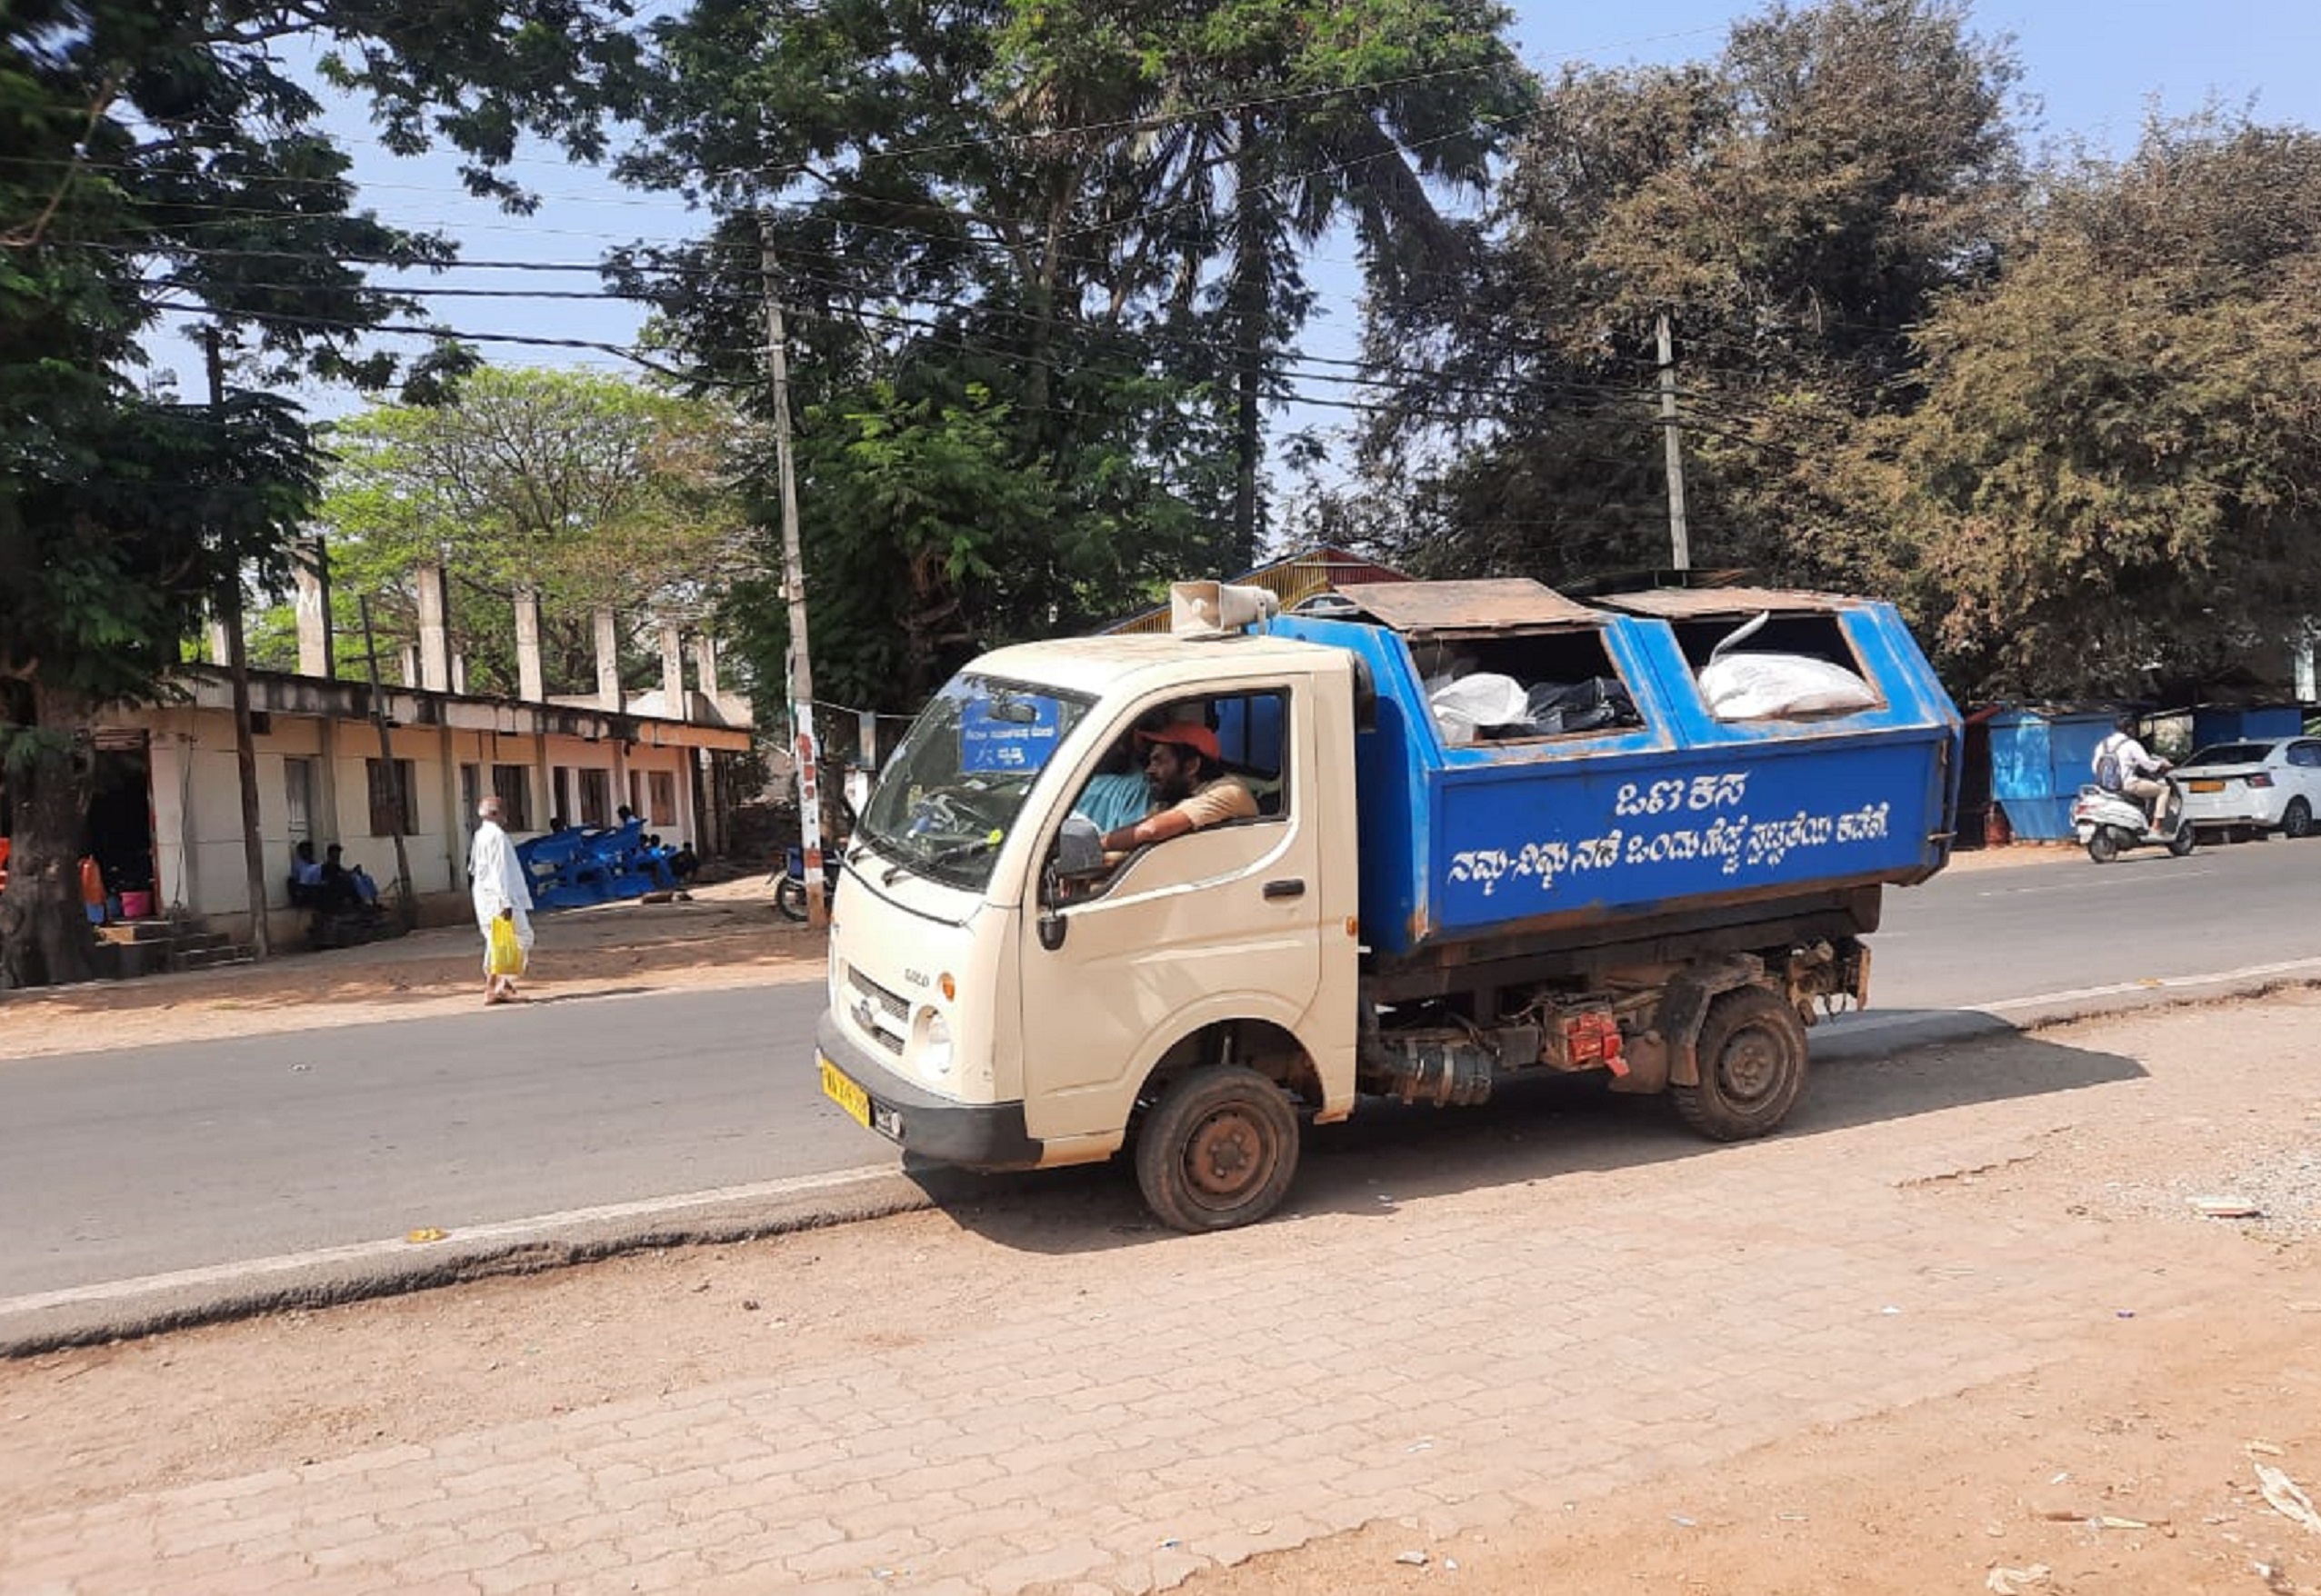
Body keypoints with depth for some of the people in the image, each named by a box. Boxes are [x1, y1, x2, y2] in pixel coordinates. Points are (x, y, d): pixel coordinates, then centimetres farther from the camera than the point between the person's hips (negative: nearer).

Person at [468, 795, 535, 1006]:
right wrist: (506, 901, -20)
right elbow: (500, 871, -19)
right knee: (522, 937, -5)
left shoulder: (479, 836, 13)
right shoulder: (497, 836, -15)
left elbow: (474, 869, 19)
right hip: (498, 897, -9)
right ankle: (504, 984, -9)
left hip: (484, 896, 9)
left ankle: (491, 988, 12)